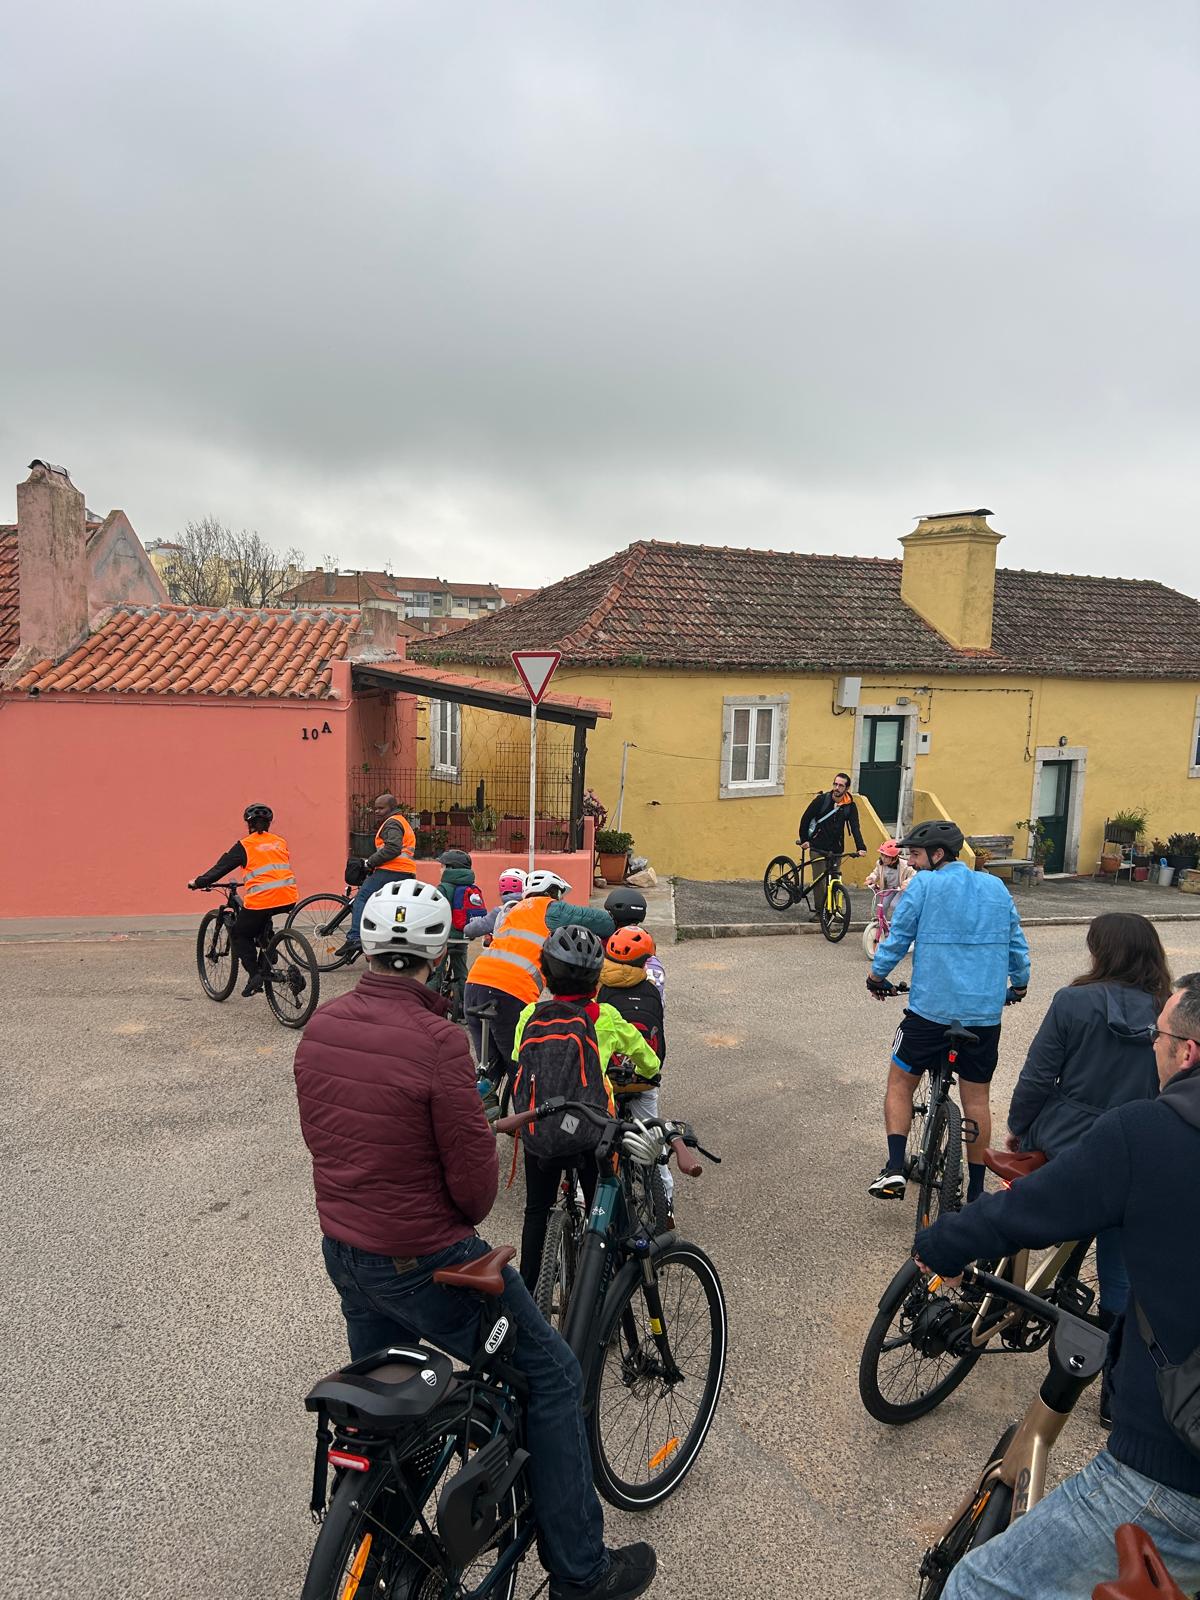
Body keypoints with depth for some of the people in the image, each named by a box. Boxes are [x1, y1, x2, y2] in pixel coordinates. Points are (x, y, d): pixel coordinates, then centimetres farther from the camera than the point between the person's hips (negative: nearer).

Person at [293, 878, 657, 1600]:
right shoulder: (437, 1039, -28)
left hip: (343, 1248, 7)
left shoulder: (322, 1025, -6)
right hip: (421, 1261, -7)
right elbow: (475, 1174, -21)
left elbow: (320, 1134, 7)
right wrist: (468, 1217, 0)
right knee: (552, 1376, 11)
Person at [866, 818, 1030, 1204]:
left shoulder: (924, 885, -6)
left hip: (931, 1009, -4)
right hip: (986, 1013, 4)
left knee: (900, 1083, 11)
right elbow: (1017, 944, 15)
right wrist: (1019, 984, 31)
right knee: (976, 1098, 14)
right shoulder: (996, 887, 8)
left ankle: (895, 1169, 1)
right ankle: (976, 1189, 21)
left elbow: (897, 938, -4)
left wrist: (876, 976, 12)